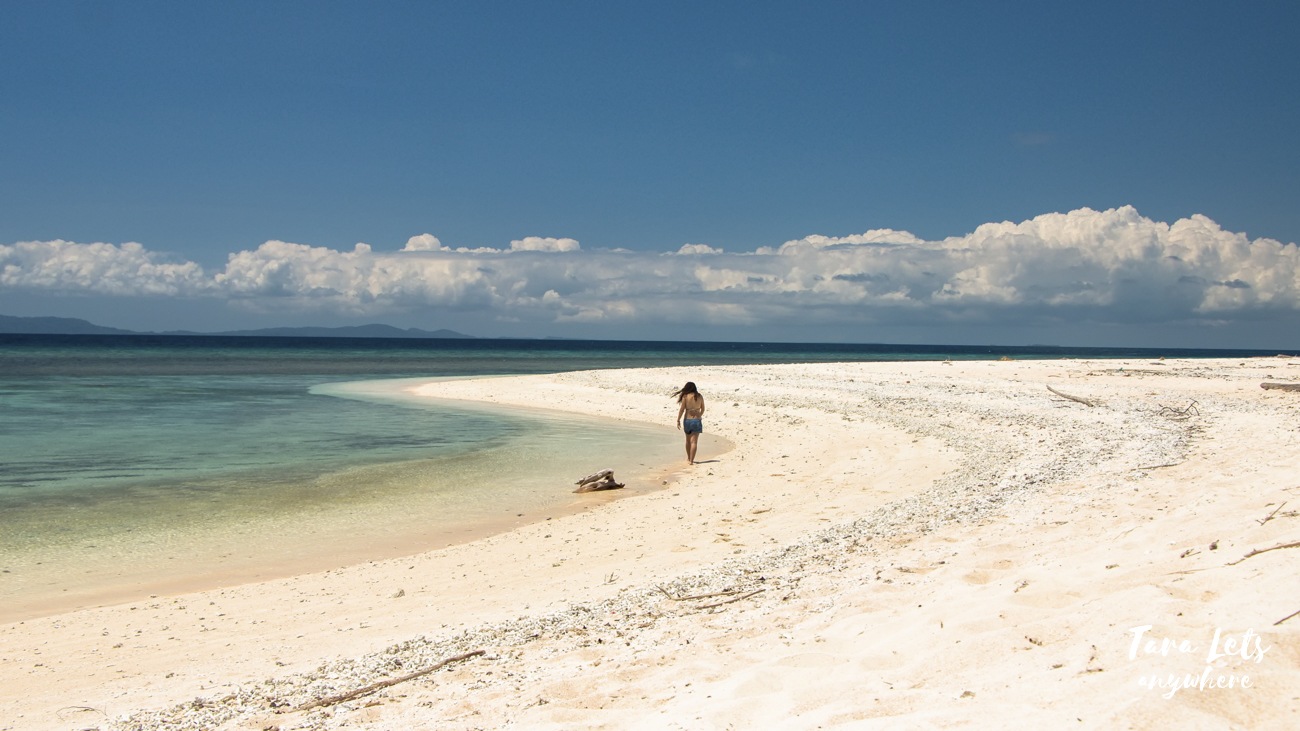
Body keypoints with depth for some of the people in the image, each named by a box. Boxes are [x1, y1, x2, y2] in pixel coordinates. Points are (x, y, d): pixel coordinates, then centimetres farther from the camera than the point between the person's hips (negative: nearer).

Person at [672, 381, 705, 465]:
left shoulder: (685, 396, -7)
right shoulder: (700, 397, 1)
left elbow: (681, 409, -9)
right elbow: (702, 409, 13)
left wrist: (678, 420, -3)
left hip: (687, 420, 0)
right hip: (697, 420, 0)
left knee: (688, 440, 19)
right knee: (694, 442, -1)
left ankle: (689, 458, 33)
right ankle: (691, 460, -9)